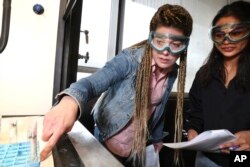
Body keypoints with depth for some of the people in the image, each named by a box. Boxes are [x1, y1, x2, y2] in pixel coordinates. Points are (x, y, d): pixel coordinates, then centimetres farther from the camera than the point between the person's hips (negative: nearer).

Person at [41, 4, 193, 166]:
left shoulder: (173, 72, -6)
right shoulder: (130, 58, -24)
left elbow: (159, 108, 6)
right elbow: (94, 81, -39)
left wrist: (157, 138, 14)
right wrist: (70, 102, -60)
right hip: (109, 141, -4)